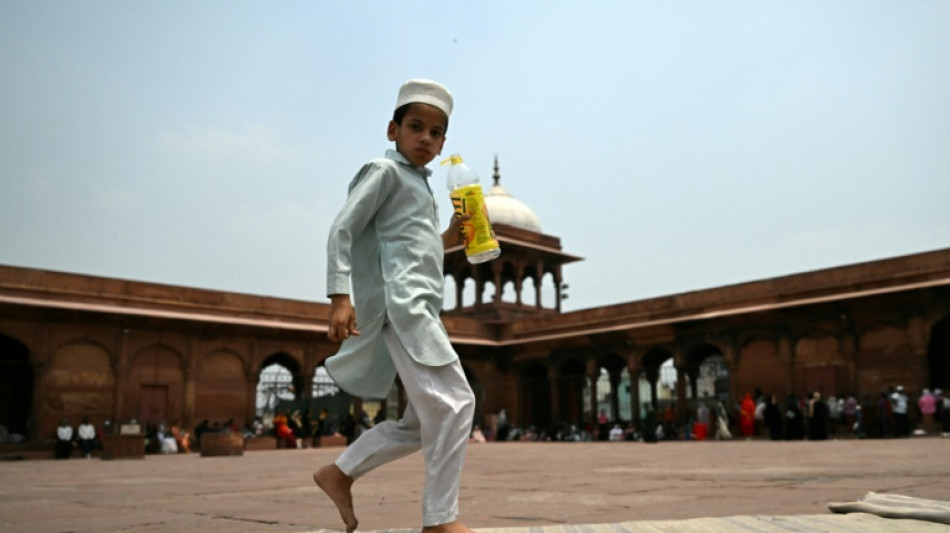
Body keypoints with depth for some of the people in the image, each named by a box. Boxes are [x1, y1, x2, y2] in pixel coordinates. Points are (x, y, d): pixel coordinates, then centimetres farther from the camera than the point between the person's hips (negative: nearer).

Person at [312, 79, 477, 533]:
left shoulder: (420, 184, 27)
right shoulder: (386, 171, 2)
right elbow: (342, 228, -9)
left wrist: (446, 241, 16)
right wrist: (339, 295, -19)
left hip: (424, 308, 10)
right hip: (401, 300, -10)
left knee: (425, 420, 11)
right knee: (455, 402, -15)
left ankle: (340, 473, 19)